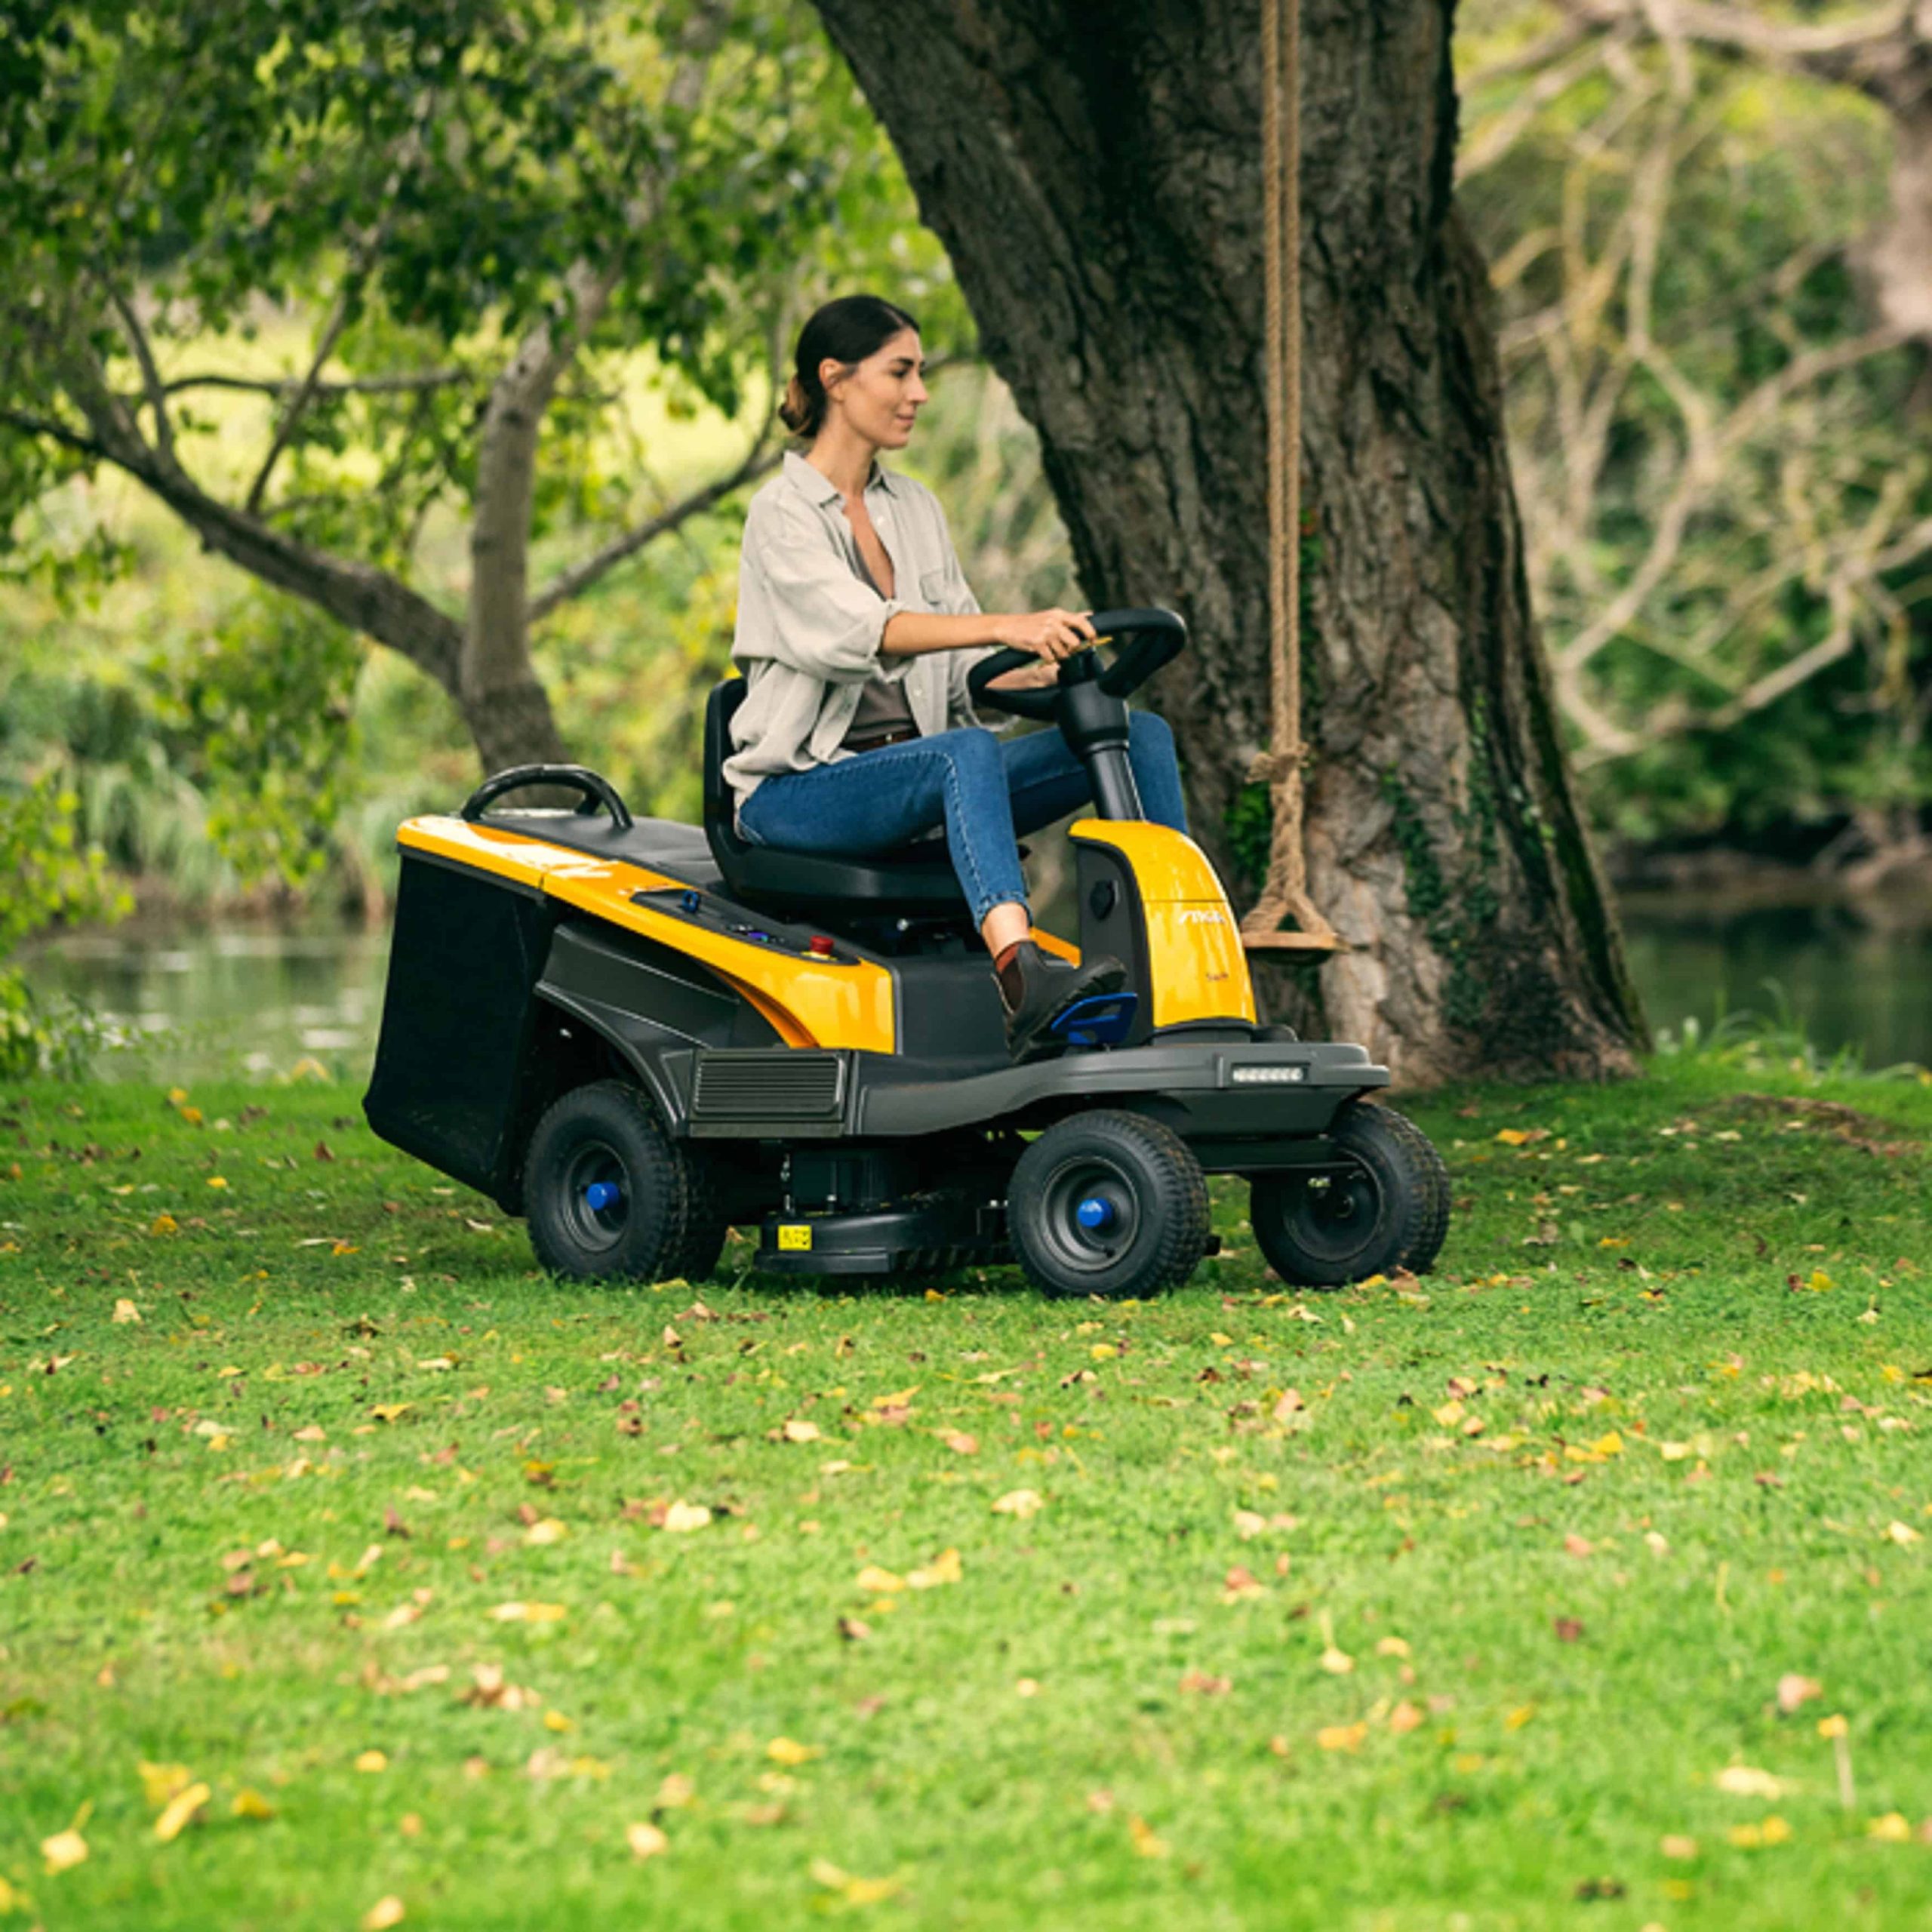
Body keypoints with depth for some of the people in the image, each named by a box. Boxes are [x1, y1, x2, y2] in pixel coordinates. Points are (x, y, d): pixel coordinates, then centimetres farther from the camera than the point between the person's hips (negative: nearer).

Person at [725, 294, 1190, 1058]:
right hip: (798, 793, -7)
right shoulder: (783, 512, -6)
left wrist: (1052, 670, -10)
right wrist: (1006, 627, -39)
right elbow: (856, 628, -25)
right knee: (967, 750, -39)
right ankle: (1024, 981, -59)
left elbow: (964, 668, 13)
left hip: (921, 780, 7)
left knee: (1141, 735, -9)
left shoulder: (916, 508, 17)